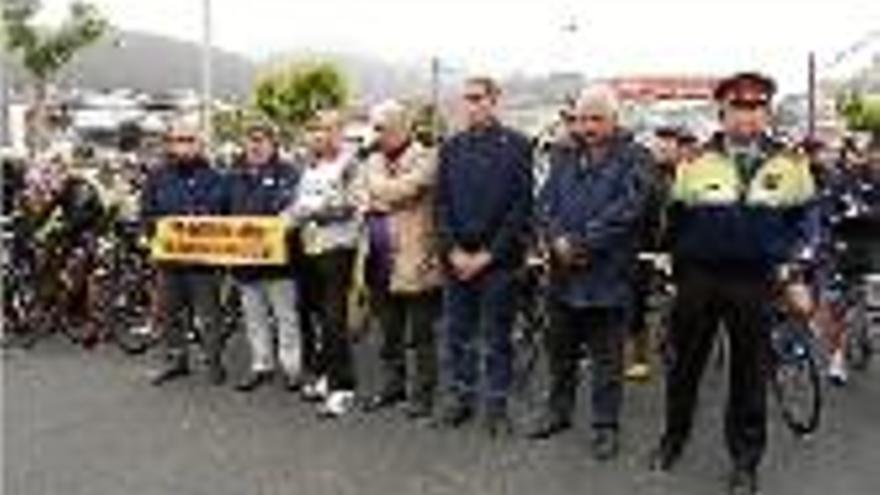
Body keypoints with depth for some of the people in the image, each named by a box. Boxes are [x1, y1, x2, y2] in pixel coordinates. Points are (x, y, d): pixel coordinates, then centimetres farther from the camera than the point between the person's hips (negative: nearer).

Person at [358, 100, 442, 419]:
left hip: (413, 261, -6)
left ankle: (423, 394, 12)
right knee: (389, 333, 16)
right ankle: (392, 386, 29)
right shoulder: (373, 161, 16)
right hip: (381, 263, 7)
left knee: (421, 336, 3)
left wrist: (375, 198, -5)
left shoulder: (424, 159, -7)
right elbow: (364, 198, 13)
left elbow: (402, 191, -19)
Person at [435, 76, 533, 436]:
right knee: (458, 333, 10)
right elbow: (442, 204, 9)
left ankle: (496, 405, 15)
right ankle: (462, 397, 24)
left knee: (497, 336, 4)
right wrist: (453, 250, -4)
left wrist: (489, 254, -11)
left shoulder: (516, 146, -3)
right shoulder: (451, 148, 10)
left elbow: (521, 206, -7)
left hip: (497, 259, -4)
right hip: (457, 259, 4)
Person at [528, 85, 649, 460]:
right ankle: (559, 411, 33)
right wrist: (558, 240, -14)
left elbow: (625, 210, -15)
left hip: (608, 273, -5)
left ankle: (606, 425, 16)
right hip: (563, 272, 5)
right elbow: (545, 201, 4)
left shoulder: (634, 160, -4)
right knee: (561, 349, 17)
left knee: (607, 357, 4)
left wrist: (582, 243, -18)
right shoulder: (564, 157, 12)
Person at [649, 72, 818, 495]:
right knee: (685, 363, 11)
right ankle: (674, 437, 31)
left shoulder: (790, 166, 3)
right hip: (698, 281, 1)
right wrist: (683, 274, 8)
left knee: (749, 373, 7)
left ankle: (745, 459, 21)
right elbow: (677, 225, 9)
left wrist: (794, 278, 0)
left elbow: (803, 226, 6)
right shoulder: (696, 165, 3)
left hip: (755, 285, 0)